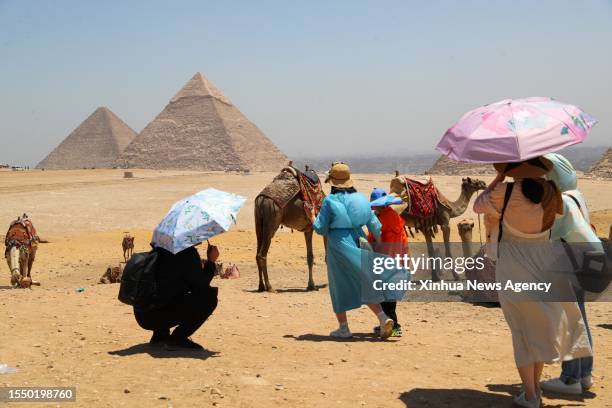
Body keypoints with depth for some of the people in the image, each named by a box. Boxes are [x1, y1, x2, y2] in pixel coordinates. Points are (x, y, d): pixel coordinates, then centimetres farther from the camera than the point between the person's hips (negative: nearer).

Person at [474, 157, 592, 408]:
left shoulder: (505, 193, -16)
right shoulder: (551, 192, -6)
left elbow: (478, 205, 2)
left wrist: (499, 177, 5)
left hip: (513, 268, -3)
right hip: (544, 264, 3)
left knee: (523, 330, 5)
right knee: (541, 326, 18)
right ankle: (536, 387, 26)